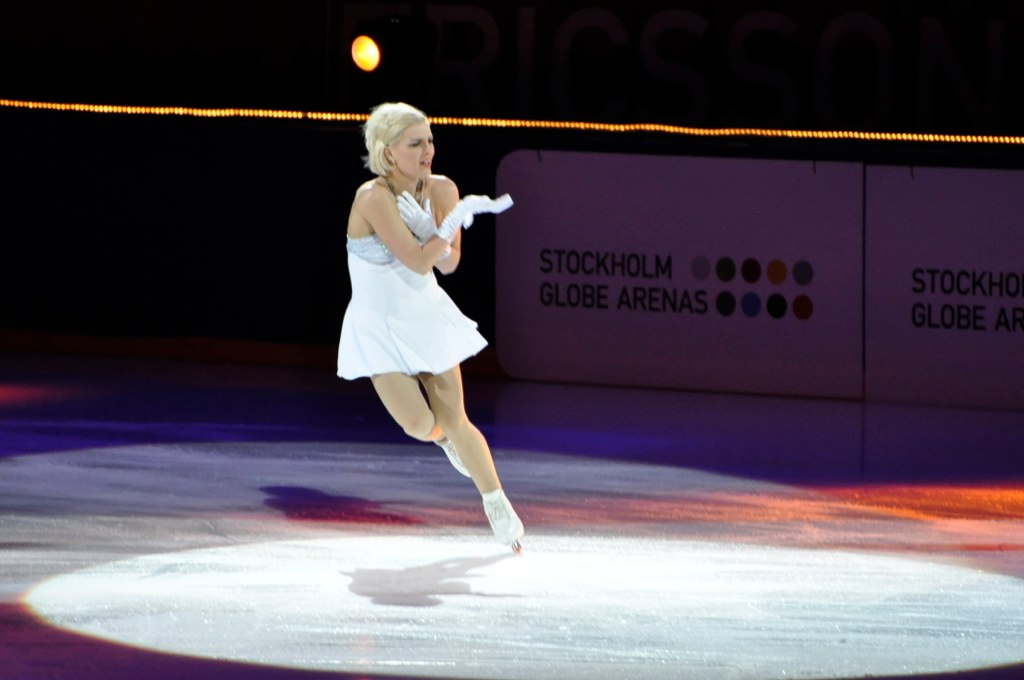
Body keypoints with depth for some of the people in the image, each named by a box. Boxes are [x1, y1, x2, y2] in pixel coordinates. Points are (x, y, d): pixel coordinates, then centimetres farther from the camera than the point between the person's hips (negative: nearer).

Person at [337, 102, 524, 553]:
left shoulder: (441, 190, -9)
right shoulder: (374, 198, -26)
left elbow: (448, 263, -6)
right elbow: (419, 261, -29)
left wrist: (427, 226, -24)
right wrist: (456, 219, -30)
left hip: (428, 316, 4)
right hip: (380, 326, -4)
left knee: (456, 422, 4)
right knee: (420, 425, -10)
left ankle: (498, 507, 19)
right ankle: (445, 439, 27)